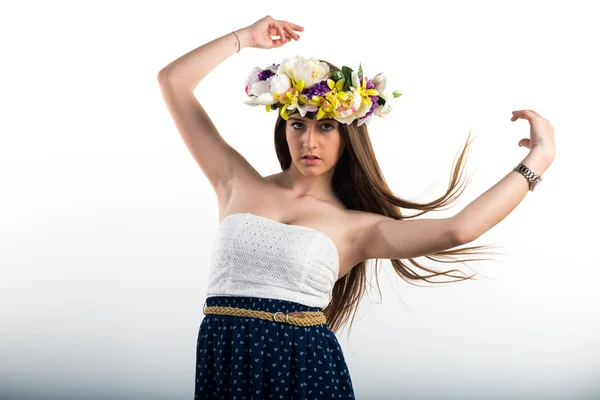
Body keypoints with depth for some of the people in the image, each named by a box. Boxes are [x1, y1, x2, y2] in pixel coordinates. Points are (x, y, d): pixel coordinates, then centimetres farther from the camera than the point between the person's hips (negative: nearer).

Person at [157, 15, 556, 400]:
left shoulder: (357, 226, 2)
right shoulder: (238, 182, 8)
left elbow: (457, 230, -11)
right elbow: (173, 81, 9)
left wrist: (539, 158, -5)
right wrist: (245, 38, 14)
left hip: (306, 367, -1)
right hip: (224, 363, 2)